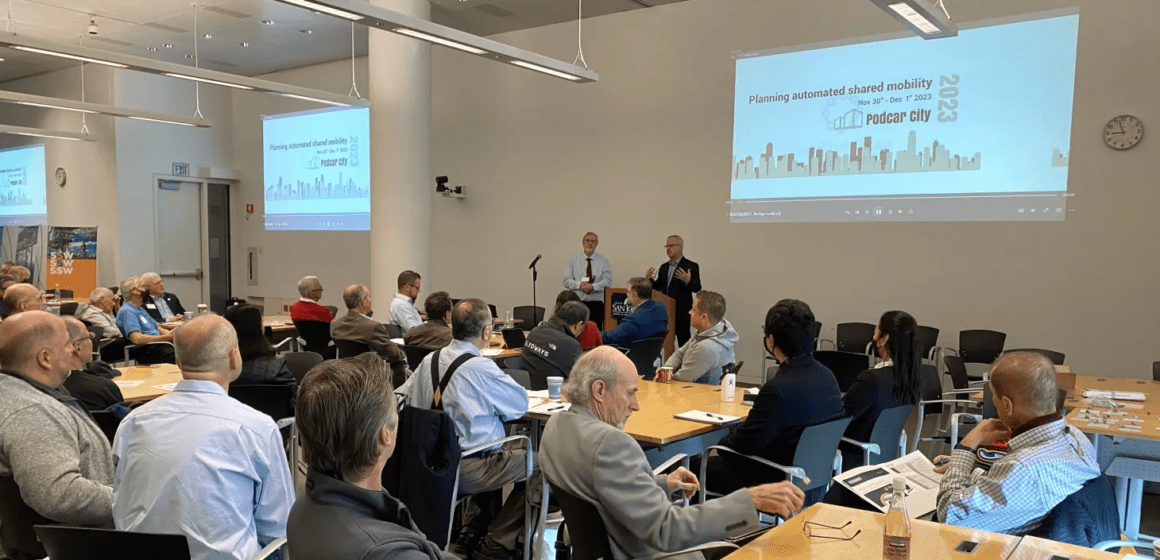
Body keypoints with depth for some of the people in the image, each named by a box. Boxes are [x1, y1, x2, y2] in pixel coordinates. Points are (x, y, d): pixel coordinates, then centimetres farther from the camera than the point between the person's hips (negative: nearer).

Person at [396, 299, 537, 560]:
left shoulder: (429, 360, 2)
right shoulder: (482, 368, -18)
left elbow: (401, 396, 16)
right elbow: (521, 404, -6)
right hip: (465, 472, -8)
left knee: (498, 456, 31)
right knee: (537, 464, 5)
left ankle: (470, 533, 30)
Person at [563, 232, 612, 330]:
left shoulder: (603, 261, 9)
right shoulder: (573, 260, 10)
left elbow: (607, 281, -2)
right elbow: (567, 281, 3)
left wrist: (593, 287, -18)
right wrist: (580, 284, -15)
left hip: (596, 303, 0)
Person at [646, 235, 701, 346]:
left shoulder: (691, 266, -4)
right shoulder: (664, 267, 15)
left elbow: (697, 288, -9)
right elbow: (658, 287, 16)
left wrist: (688, 281, -29)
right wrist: (649, 280, -2)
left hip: (681, 313, -6)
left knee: (683, 343, -3)